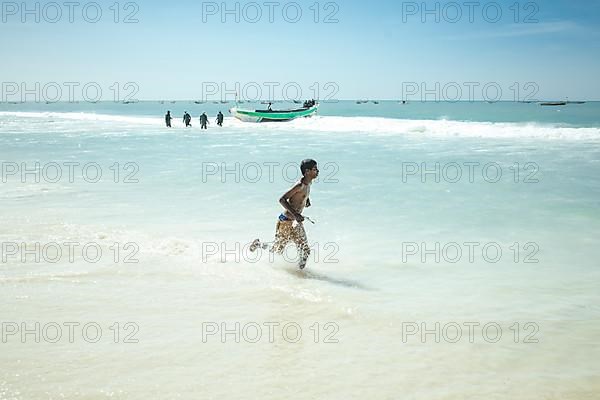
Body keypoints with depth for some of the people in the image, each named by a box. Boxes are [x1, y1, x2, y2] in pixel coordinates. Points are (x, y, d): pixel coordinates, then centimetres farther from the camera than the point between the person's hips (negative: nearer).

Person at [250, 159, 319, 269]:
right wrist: (295, 214, -32)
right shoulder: (300, 185, -23)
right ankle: (259, 244, 32)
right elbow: (282, 200, -27)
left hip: (297, 222, 8)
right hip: (286, 222, -8)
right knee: (277, 250, 8)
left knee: (305, 251, 2)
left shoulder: (308, 184, 4)